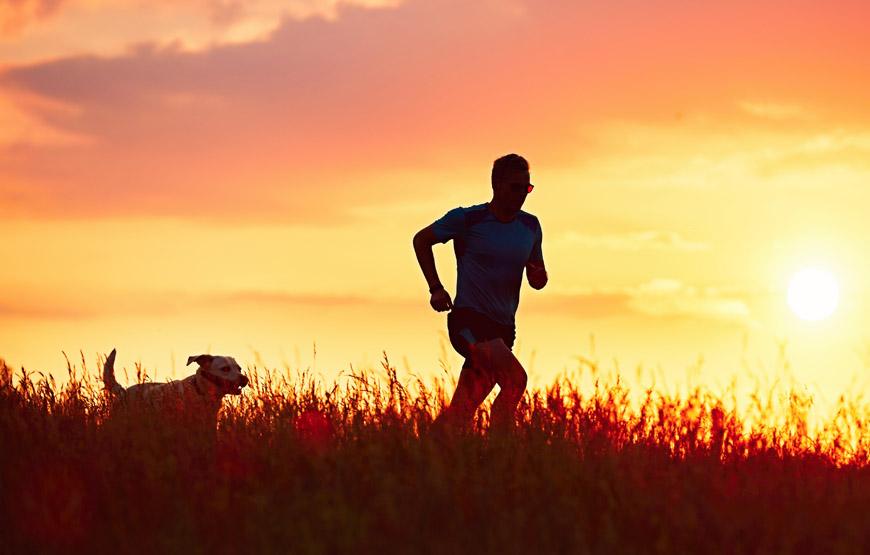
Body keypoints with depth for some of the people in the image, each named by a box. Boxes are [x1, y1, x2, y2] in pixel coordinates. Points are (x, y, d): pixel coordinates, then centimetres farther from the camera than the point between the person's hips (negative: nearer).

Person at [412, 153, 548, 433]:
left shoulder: (530, 226, 10)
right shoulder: (467, 219, -5)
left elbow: (537, 282, 19)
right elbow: (421, 240, 9)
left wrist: (539, 275, -5)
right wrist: (436, 288, 2)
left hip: (502, 327, 6)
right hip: (468, 318, -6)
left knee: (458, 415, 3)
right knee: (515, 379, -27)